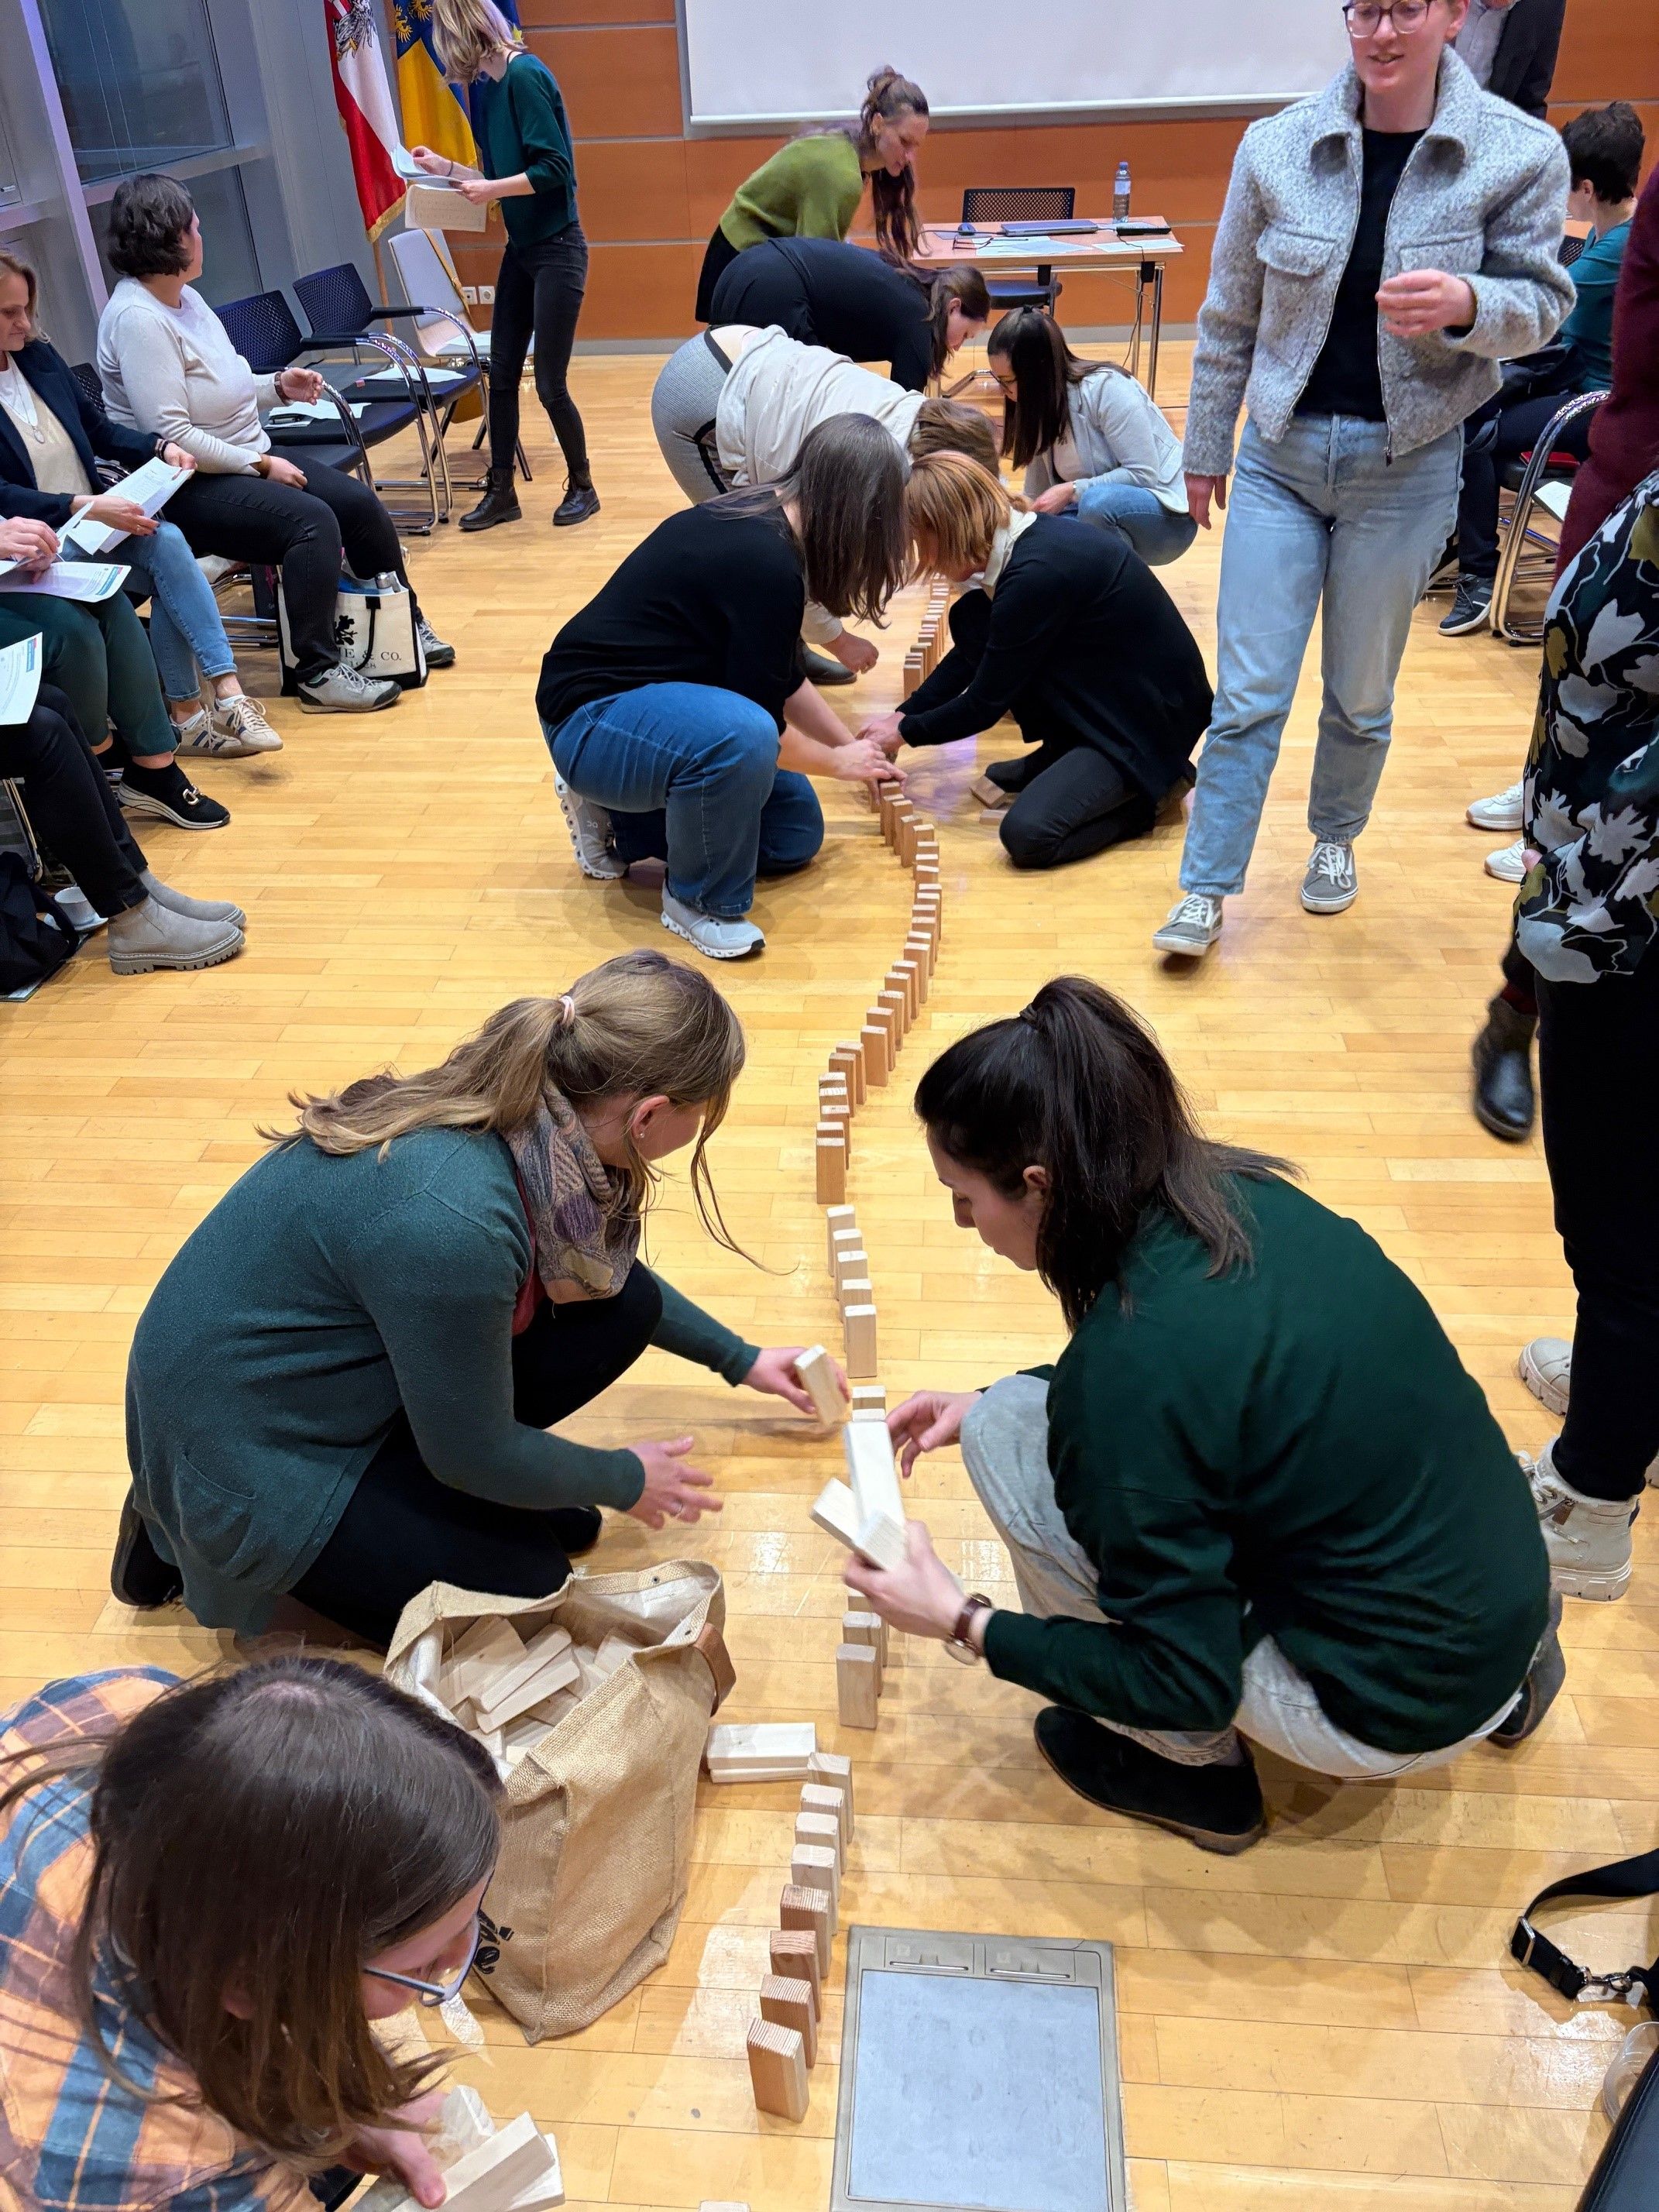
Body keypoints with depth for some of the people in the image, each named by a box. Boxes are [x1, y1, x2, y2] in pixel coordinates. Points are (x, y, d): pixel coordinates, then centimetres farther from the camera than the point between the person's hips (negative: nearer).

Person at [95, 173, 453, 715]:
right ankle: (318, 675, -22)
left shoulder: (186, 298, 11)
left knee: (358, 502, -2)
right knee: (311, 521, -28)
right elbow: (171, 435, -24)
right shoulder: (136, 318, -18)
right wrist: (261, 465, -20)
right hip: (189, 486, -9)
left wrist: (277, 386, 5)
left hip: (247, 460, 9)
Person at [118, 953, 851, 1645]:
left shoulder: (521, 1110, -12)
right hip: (246, 1448, -7)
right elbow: (476, 1453, -20)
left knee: (620, 1304, -4)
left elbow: (604, 1269, 11)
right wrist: (625, 1481, -3)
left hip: (342, 1360, 8)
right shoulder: (452, 1217, -37)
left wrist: (739, 1358, 21)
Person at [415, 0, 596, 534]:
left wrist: (493, 190, -19)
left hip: (556, 249, -9)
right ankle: (501, 492, 16)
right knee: (501, 376, 8)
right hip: (520, 249, 9)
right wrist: (448, 168, 15)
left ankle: (582, 487, 15)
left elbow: (554, 170, -20)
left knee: (549, 384, -3)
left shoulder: (525, 75, -14)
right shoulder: (488, 85, 10)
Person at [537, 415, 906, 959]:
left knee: (796, 833, 8)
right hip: (590, 719, -10)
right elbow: (761, 719, -20)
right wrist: (840, 761, -3)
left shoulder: (764, 515, 2)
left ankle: (613, 815, 15)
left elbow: (783, 678, 15)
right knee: (741, 735, -39)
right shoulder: (767, 565, -27)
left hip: (657, 697, 10)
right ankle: (698, 900, -13)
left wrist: (853, 746, 20)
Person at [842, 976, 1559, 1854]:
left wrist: (966, 1624, -10)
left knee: (1007, 1439, -10)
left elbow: (1189, 1681, -18)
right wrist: (983, 1401, 11)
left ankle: (1196, 1771, 11)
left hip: (1400, 1709, -7)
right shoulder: (1240, 1193, -7)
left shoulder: (1131, 1367, -29)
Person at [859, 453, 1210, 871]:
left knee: (1027, 835, -26)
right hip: (1105, 692, 9)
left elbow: (985, 703, -16)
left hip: (1153, 720, -9)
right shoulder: (1027, 537, 1)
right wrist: (902, 715, 14)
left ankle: (1147, 793, 0)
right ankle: (1062, 754, 10)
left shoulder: (1036, 574, -27)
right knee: (971, 621, 1)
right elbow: (970, 655, 17)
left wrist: (906, 732, -1)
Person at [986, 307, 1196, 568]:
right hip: (1099, 514, 6)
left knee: (1098, 501, -38)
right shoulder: (1039, 404, 0)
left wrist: (1071, 491, -27)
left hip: (1165, 514, -6)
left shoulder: (1107, 388, -22)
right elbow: (1036, 498, 5)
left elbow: (1143, 475, -23)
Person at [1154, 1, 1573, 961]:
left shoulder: (1521, 153, -7)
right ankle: (1207, 888, 7)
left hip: (1408, 464, 0)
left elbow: (1542, 302, -2)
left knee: (1362, 693, 12)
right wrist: (1205, 448, 11)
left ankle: (1336, 839, 37)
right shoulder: (1277, 146, -4)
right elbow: (1230, 317, 4)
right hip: (1281, 452, 1)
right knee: (1249, 691, -2)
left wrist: (1466, 304, -24)